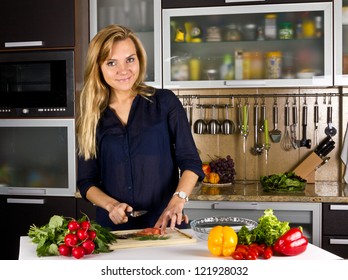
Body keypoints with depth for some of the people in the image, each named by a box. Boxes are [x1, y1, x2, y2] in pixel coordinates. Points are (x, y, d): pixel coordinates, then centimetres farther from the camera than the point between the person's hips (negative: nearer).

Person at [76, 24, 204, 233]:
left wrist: (177, 201, -19)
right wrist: (111, 204, -9)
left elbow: (191, 162, -2)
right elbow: (86, 181, 10)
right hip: (113, 228, 1)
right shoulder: (92, 117, 7)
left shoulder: (165, 102, 2)